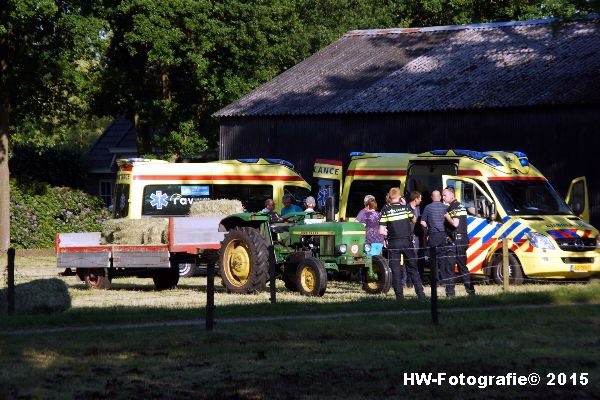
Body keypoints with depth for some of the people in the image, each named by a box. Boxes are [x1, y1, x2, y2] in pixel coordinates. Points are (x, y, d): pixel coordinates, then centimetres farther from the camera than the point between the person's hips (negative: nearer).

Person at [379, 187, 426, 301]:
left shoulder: (385, 209, -5)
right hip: (407, 242, 2)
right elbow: (414, 220, 18)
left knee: (396, 271, 4)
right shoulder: (406, 207, 0)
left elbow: (381, 231, -9)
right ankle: (420, 294, 6)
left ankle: (399, 296, 1)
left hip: (393, 243, -2)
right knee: (412, 269, 10)